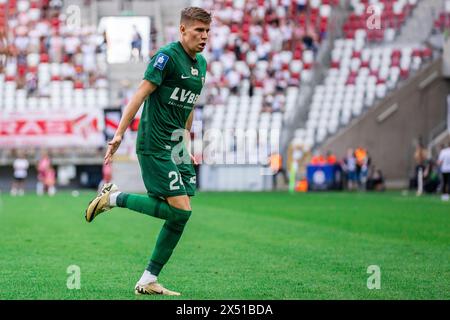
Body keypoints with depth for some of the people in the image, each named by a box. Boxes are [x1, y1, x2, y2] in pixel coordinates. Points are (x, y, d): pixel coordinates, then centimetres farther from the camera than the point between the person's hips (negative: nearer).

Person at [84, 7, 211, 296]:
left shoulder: (201, 63, 14)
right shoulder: (167, 56, -11)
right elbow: (141, 94, -14)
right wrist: (120, 134, -18)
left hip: (176, 147, 9)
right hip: (154, 145, -9)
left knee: (180, 214, 2)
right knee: (180, 210, -15)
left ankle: (148, 282, 7)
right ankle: (115, 198, 0)